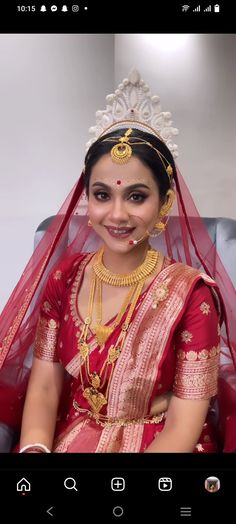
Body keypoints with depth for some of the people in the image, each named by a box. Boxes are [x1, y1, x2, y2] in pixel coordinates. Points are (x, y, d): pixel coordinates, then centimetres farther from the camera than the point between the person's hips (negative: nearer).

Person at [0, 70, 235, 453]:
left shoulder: (191, 293, -13)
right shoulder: (64, 276, -2)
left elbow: (184, 426, -13)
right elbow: (44, 386, -3)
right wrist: (34, 450, -19)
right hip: (69, 439, 2)